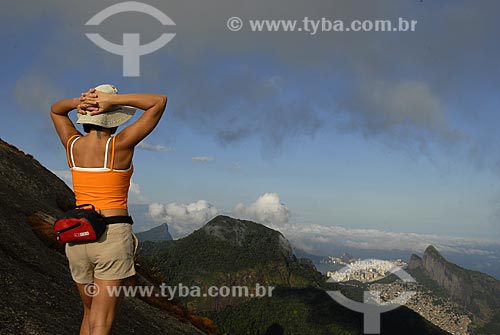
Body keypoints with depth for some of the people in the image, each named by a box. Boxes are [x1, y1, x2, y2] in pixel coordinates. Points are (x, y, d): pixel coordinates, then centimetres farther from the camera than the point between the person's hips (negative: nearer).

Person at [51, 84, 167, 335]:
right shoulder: (120, 145, -9)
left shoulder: (73, 145, 4)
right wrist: (111, 99, -10)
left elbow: (55, 109, 25)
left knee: (90, 314, 23)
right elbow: (159, 101, -4)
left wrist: (78, 102, 3)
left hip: (77, 238, 6)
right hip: (113, 238, -5)